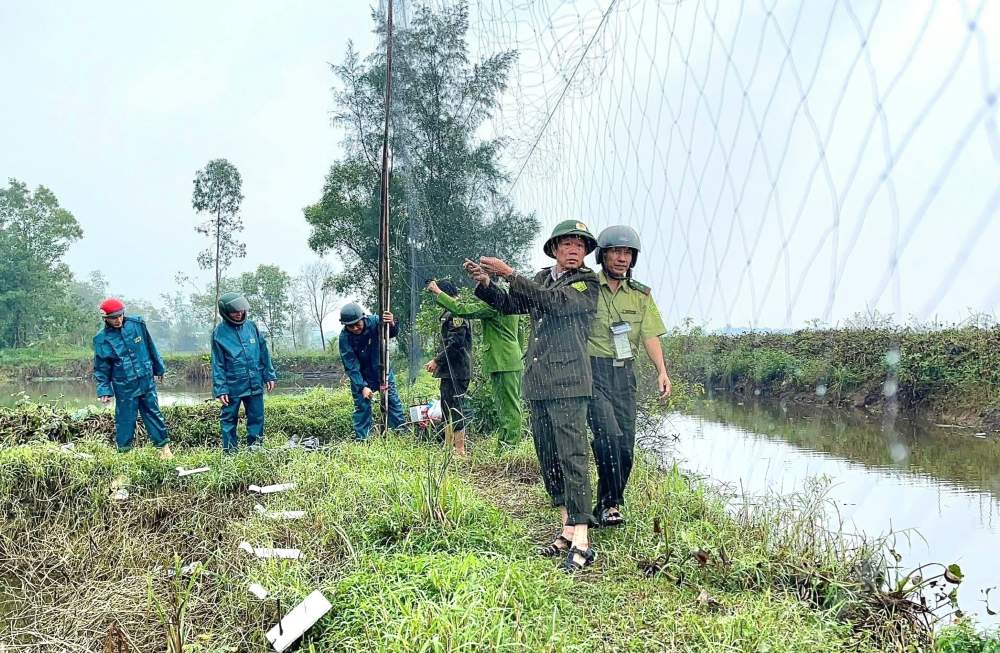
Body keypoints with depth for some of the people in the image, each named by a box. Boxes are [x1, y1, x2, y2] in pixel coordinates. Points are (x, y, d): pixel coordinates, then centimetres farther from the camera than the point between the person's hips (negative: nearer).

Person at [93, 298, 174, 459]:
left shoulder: (137, 324, -4)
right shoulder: (102, 339, -8)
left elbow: (150, 347, 9)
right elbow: (101, 368, 0)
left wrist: (158, 368, 16)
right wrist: (104, 390, -5)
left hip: (147, 381, 2)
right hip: (124, 387, -2)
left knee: (154, 413, 8)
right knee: (125, 419, 3)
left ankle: (164, 446, 17)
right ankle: (123, 450, 18)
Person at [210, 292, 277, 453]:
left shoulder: (251, 326, 2)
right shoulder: (219, 332, -6)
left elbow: (264, 353, 9)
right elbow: (218, 364, -5)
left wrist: (269, 375, 8)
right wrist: (220, 389, -9)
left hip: (255, 384, 3)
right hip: (232, 386, -3)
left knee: (257, 418, 9)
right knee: (229, 419, 6)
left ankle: (255, 449, 21)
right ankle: (230, 452, 16)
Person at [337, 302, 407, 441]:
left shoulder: (374, 321, -20)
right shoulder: (344, 338, -22)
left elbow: (392, 334, -27)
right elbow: (351, 366, -21)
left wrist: (392, 325, -52)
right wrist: (362, 387, -28)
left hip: (382, 370, 1)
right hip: (361, 376, -1)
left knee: (393, 401, 4)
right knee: (362, 406, -2)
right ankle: (361, 439, 8)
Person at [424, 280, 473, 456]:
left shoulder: (457, 312, -14)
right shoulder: (449, 312, 18)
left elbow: (455, 342, -21)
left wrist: (437, 360, -16)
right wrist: (439, 361, 16)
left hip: (456, 370, -11)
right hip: (449, 370, 11)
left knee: (456, 408, -9)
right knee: (447, 407, 16)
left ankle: (460, 451, -6)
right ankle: (448, 447, 25)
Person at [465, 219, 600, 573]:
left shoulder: (588, 283, -1)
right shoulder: (541, 278, 18)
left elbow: (553, 301, -16)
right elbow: (509, 305, 17)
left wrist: (509, 273, -19)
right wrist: (484, 284, -1)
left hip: (568, 383, -7)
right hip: (537, 383, 7)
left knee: (573, 457, -12)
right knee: (548, 458, 9)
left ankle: (581, 540, -13)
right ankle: (567, 527, 18)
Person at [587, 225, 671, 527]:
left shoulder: (641, 295, 11)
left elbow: (650, 335, 4)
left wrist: (662, 372, -8)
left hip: (624, 373, 5)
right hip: (592, 369, -5)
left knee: (625, 445, 5)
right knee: (608, 434, -21)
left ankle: (604, 507, 18)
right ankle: (611, 504, -11)